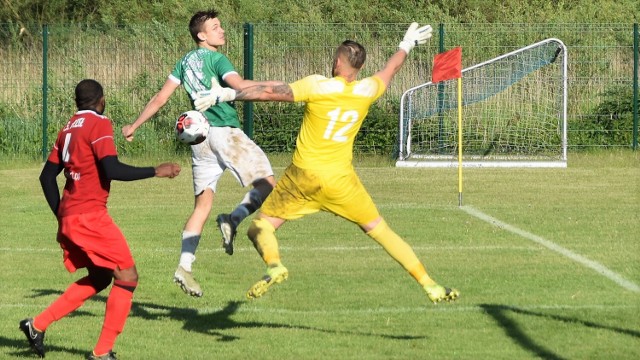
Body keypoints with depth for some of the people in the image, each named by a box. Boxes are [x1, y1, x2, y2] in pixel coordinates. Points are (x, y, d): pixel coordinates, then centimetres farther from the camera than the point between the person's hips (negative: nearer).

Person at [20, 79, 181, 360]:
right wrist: (156, 171, -12)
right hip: (90, 217, -9)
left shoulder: (68, 129, 15)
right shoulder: (99, 124, -9)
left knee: (99, 278, 21)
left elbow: (47, 176, 18)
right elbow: (113, 170, -20)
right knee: (127, 277, -2)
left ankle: (38, 325, 15)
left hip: (68, 218, 9)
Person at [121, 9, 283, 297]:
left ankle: (184, 266, -1)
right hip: (225, 131, -7)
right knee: (267, 184, -6)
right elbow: (240, 86, -22)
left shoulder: (185, 62, 16)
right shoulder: (216, 59, -5)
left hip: (200, 137, 7)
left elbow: (160, 98, 16)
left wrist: (134, 126, 25)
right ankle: (234, 218, -29)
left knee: (202, 205, 8)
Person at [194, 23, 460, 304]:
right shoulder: (367, 91, 1)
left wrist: (227, 94, -11)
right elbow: (390, 69, 22)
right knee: (380, 231, 13)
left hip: (304, 173, -3)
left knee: (261, 226, 7)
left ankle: (273, 264, -24)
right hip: (341, 180, 3)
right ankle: (429, 285, 9)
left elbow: (273, 92, -17)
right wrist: (407, 44, 42)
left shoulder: (318, 86, -11)